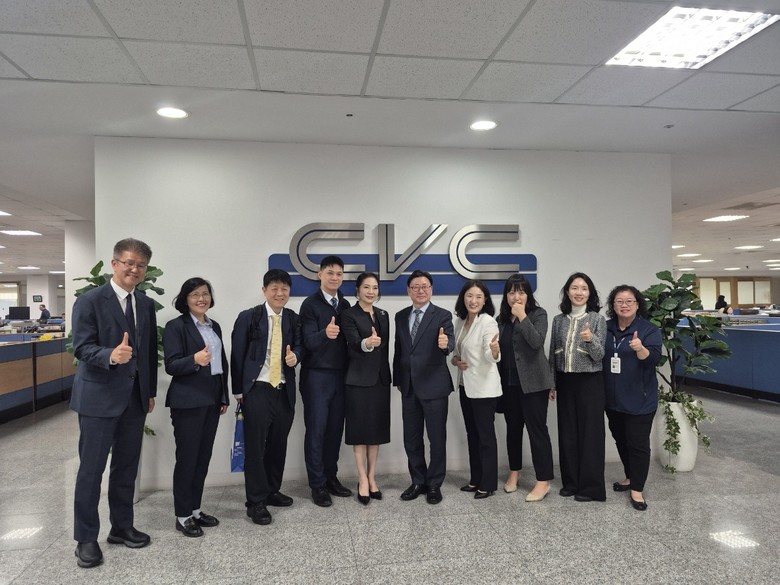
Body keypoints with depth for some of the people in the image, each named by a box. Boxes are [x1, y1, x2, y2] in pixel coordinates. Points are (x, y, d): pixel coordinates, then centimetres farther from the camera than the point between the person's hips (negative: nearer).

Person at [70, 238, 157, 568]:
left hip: (135, 398, 6)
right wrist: (111, 355, -36)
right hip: (99, 397, -6)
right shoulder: (90, 301, -9)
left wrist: (151, 391, 14)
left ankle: (121, 527, 29)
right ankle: (86, 538, 18)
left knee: (127, 467, 14)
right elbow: (81, 348, -16)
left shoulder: (146, 304, 9)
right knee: (91, 469, 4)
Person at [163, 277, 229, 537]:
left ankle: (195, 509, 25)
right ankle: (182, 516, 15)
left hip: (211, 400, 7)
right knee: (187, 458, 2)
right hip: (188, 402, -7)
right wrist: (194, 360, -34)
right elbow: (171, 366, -15)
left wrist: (224, 397, 14)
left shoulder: (215, 326, 12)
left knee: (203, 457, 12)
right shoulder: (175, 326, -9)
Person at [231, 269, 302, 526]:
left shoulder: (293, 319, 6)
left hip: (285, 391, 4)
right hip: (257, 390, -4)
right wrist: (238, 390, -1)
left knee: (278, 444, 13)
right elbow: (237, 355, -1)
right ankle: (256, 502, 11)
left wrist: (295, 356, -10)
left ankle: (272, 491, 30)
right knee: (255, 446, 0)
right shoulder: (248, 317, -4)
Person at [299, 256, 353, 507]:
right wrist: (325, 333, -37)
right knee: (316, 429, 0)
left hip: (340, 375, 5)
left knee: (335, 428, 11)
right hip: (316, 375, -5)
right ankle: (317, 484, 11)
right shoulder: (310, 304, -8)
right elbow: (309, 342, -18)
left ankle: (331, 477, 24)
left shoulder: (345, 305, 9)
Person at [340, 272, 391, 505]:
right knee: (360, 428, 2)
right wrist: (367, 343, -45)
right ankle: (363, 480, 10)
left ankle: (371, 477, 21)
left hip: (380, 378, 6)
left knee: (376, 427, 10)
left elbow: (386, 348, 13)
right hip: (359, 379, -5)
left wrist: (388, 376, 12)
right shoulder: (349, 315, -7)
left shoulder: (383, 315, 11)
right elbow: (354, 343, -23)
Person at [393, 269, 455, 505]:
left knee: (437, 438, 6)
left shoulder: (443, 315, -6)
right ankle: (418, 481, 29)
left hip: (434, 386, -4)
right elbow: (398, 350, 13)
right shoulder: (401, 316, 9)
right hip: (408, 387, 5)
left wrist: (445, 344, -43)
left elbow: (450, 343, -20)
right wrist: (397, 379, 13)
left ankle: (434, 484, 22)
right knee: (411, 439, 13)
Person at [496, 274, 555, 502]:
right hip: (509, 382, 6)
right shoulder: (502, 318, 10)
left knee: (537, 429, -2)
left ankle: (543, 481, 6)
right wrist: (498, 380, 11)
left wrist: (522, 316, -21)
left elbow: (537, 342, -22)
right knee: (513, 427, 15)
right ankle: (514, 471, 31)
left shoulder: (538, 314, -5)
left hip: (532, 382, -5)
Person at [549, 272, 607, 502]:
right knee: (567, 432, 9)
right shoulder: (558, 320, 5)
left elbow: (599, 355, -9)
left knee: (590, 432, 2)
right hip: (565, 382, 4)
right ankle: (570, 482, 23)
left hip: (590, 382, -4)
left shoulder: (598, 319, -5)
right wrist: (551, 384, 9)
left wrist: (590, 339, -29)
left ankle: (590, 486, 14)